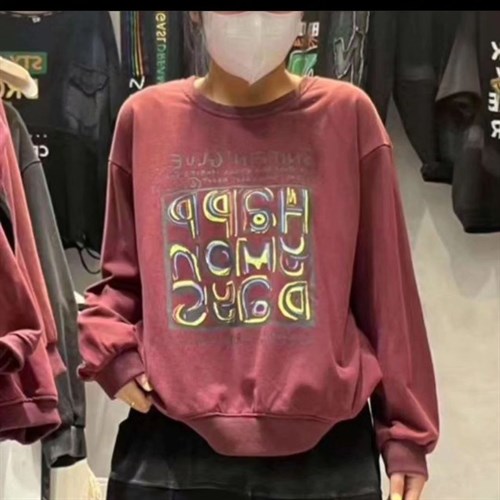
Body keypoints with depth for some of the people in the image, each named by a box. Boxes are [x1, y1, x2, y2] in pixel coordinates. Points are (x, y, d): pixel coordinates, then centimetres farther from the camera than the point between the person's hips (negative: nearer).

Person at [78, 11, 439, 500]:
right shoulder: (145, 118, 2)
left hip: (325, 447, 0)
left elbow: (385, 288, 1)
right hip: (171, 447, 1)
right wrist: (111, 349, -7)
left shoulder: (346, 114, 0)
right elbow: (123, 273, 11)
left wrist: (405, 429, 3)